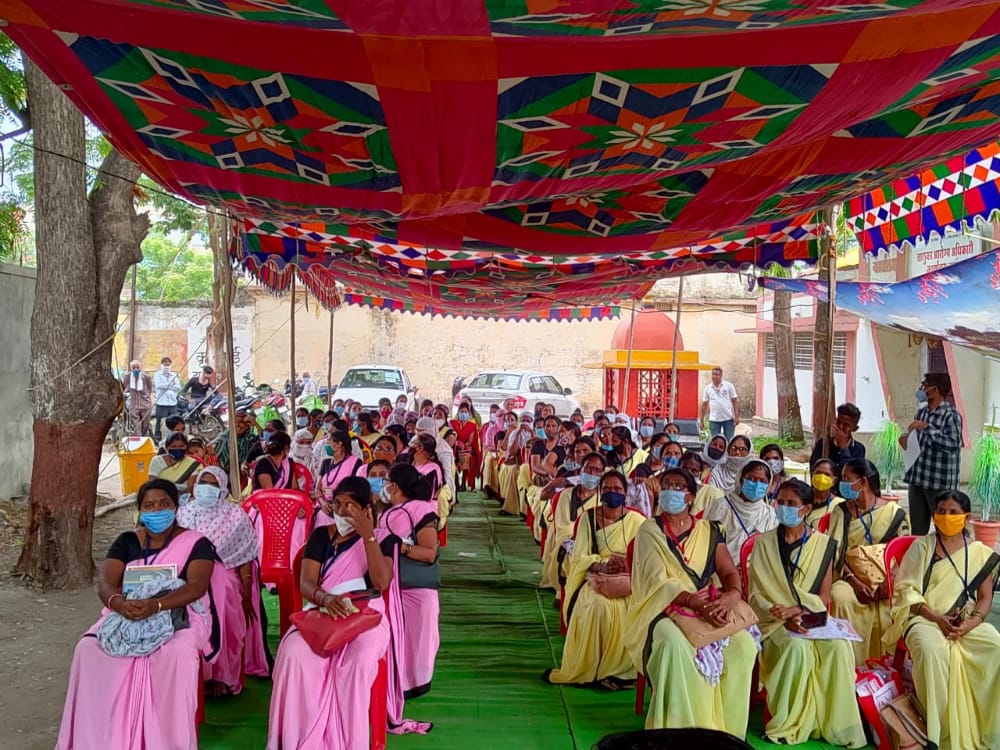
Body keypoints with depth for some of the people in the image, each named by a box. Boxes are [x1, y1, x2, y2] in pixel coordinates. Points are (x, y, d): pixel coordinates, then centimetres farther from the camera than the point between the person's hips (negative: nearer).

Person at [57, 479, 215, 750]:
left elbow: (197, 587, -14)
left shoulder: (196, 543, 1)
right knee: (88, 648, -25)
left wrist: (156, 605, -31)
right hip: (126, 614, 4)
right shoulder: (126, 542, 12)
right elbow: (105, 584, -1)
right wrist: (118, 603, -26)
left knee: (179, 653, -36)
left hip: (180, 614, -3)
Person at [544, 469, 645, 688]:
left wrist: (627, 563, -20)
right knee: (598, 604, -33)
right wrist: (602, 565, -17)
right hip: (595, 577, 0)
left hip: (627, 579, 0)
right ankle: (585, 668, -18)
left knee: (620, 607, -34)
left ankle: (615, 668, -15)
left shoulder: (637, 521, 6)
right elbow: (579, 556, 2)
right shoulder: (588, 517, 8)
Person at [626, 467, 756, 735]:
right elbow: (657, 581, -11)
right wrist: (694, 601, -26)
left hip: (709, 607, 4)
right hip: (662, 609, -3)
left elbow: (730, 572, 3)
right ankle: (679, 726, -21)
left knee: (743, 644, -23)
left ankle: (726, 727, -8)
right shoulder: (649, 530, 0)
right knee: (675, 645, -35)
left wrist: (732, 595, -22)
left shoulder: (709, 531, 11)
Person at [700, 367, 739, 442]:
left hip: (728, 418, -2)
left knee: (729, 441, 2)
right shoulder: (708, 388, 6)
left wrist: (737, 416, -8)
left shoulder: (729, 385, -1)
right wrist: (702, 419, 7)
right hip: (714, 420, 2)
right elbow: (704, 404, 9)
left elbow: (735, 401, -1)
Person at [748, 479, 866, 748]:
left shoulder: (823, 545, 5)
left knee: (838, 646, -29)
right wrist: (784, 618, -17)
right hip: (776, 622, -1)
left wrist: (795, 609, -17)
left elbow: (823, 598, 1)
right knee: (797, 647, -32)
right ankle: (788, 725, -18)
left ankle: (836, 724, -16)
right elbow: (755, 595, -2)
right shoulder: (764, 543, 3)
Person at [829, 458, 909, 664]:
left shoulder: (894, 512, 6)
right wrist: (853, 581, -12)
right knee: (840, 598, -31)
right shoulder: (841, 511, 10)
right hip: (852, 579, 1)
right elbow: (835, 551, 3)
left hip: (886, 581, -1)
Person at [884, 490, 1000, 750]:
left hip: (967, 623, 3)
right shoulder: (922, 546, 5)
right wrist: (937, 618, -14)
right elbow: (906, 589, -1)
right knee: (932, 651, -34)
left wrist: (969, 623, -11)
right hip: (925, 619, -2)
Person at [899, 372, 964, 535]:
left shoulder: (951, 414, -11)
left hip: (941, 483, -7)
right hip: (917, 479, 7)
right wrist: (907, 440, 1)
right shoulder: (921, 411, 10)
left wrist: (927, 427, -25)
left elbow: (952, 445, -25)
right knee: (917, 530, 12)